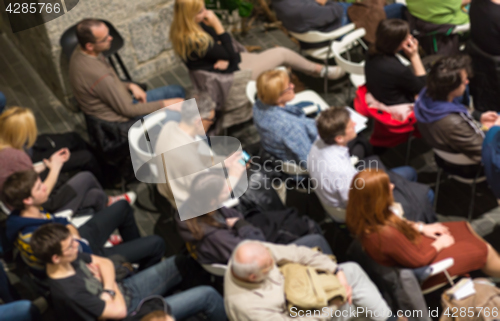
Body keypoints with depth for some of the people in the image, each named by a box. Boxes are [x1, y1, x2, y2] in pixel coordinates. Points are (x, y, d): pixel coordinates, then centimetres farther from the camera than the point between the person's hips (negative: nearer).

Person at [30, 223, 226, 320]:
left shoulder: (69, 259, -10)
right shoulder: (68, 292, -34)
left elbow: (104, 263, 4)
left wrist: (108, 289, -14)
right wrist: (113, 289, -7)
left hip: (124, 290, 8)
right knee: (207, 295, -10)